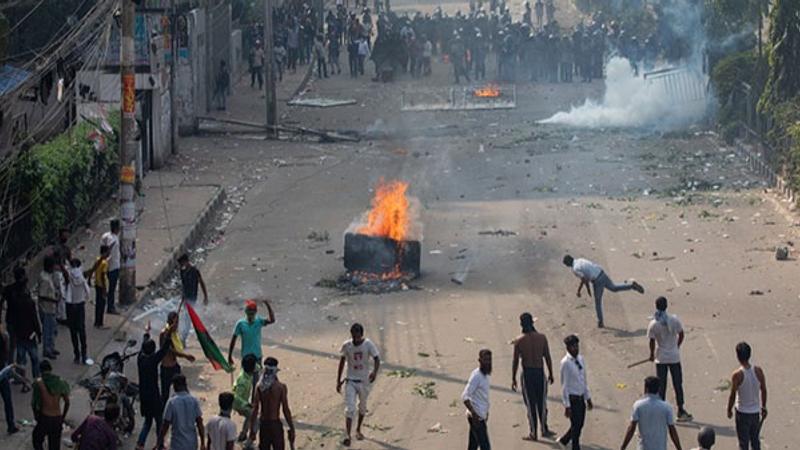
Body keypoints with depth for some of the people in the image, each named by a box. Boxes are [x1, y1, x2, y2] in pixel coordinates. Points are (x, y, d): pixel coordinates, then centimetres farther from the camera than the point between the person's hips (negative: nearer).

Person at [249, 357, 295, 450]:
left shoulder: (259, 386, -5)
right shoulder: (281, 387, -13)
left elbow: (255, 409, -5)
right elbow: (286, 410, -11)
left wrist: (252, 430, 2)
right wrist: (291, 428, -2)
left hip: (263, 424, 3)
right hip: (275, 424, -3)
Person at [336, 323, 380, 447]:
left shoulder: (368, 345, -11)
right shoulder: (347, 345, -7)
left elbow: (376, 359, -15)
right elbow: (342, 362, 4)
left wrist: (375, 372, -36)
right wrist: (338, 381, 5)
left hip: (364, 381, 1)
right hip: (350, 381, -1)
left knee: (362, 407, 19)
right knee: (349, 409, -13)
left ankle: (358, 430, 41)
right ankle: (348, 435, -18)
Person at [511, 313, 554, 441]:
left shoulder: (519, 341, -10)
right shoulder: (542, 338, -6)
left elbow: (515, 361, -7)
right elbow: (548, 357, 0)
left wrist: (513, 379, 2)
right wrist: (550, 374, 11)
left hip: (527, 373, -2)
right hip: (540, 372, 2)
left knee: (530, 404, 6)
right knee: (542, 403, 16)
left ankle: (533, 433, 10)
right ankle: (544, 430, 25)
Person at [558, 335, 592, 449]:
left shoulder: (580, 359, 4)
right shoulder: (566, 363, -17)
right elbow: (564, 385, -15)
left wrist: (588, 398, 15)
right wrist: (567, 405, -16)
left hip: (581, 397, 7)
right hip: (572, 398, -7)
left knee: (579, 424, 16)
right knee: (576, 425, 0)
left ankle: (563, 441, 38)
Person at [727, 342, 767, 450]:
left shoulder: (737, 375, -22)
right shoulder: (758, 371, -10)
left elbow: (733, 396, -16)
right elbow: (763, 391, 0)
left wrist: (729, 410, 1)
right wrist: (763, 407, 14)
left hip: (742, 413, -4)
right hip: (756, 411, 4)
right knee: (755, 440, 20)